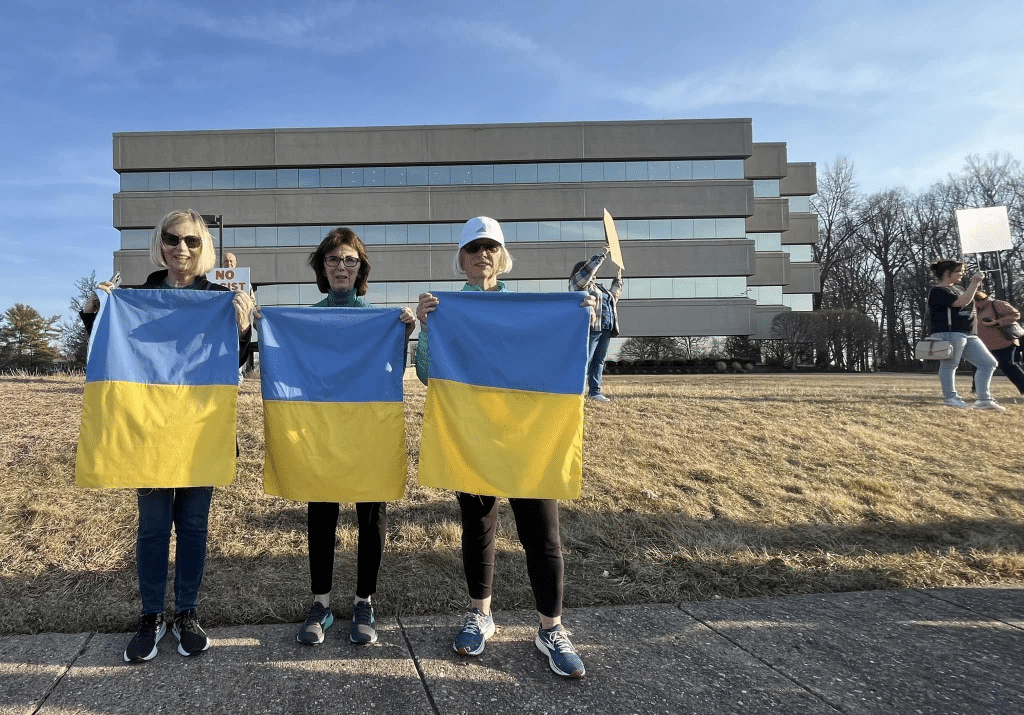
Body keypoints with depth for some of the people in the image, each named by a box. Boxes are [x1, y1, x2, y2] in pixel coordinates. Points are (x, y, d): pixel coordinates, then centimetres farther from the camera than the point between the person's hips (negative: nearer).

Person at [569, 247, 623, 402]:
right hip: (591, 328, -8)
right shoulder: (577, 282, 3)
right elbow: (588, 269, -13)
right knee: (585, 360, -11)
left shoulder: (597, 286, 27)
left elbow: (613, 296, 41)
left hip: (605, 329, 9)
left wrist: (618, 280, 39)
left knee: (599, 360, 7)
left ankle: (595, 391, 9)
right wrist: (603, 255, -7)